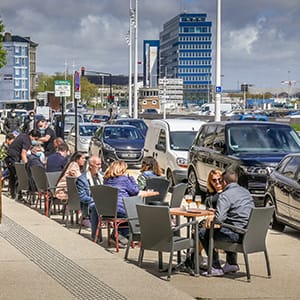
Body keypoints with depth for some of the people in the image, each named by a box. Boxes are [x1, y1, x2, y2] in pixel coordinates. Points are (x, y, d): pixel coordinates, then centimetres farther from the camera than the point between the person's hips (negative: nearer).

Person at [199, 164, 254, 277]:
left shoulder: (225, 195, -13)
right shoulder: (246, 192, 15)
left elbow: (219, 218, -24)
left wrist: (211, 219, 0)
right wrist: (217, 212, 27)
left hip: (238, 234, -9)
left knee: (203, 233, 4)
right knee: (227, 229, 39)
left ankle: (216, 268, 4)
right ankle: (232, 264, 38)